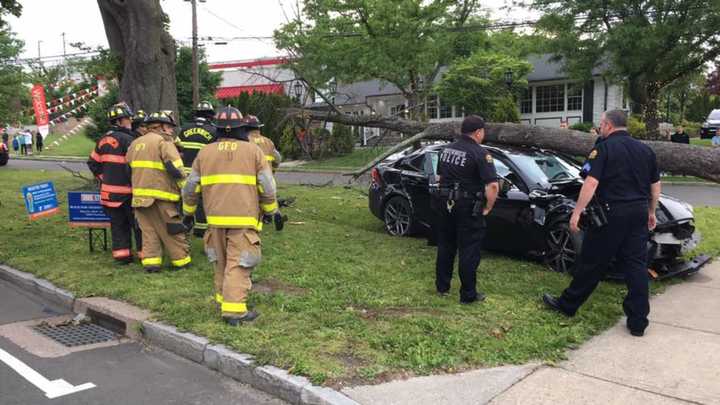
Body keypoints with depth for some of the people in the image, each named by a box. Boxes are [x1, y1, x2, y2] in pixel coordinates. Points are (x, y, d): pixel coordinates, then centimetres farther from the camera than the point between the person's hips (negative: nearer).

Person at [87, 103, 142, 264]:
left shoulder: (103, 139, 11)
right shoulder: (127, 140, -13)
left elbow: (93, 162, 16)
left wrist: (103, 178, 18)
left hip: (109, 190, 7)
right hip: (127, 190, -7)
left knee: (118, 223, 13)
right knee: (138, 223, 2)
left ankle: (121, 254, 15)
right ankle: (144, 253, 6)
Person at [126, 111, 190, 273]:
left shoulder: (135, 143, 17)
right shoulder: (163, 142, -8)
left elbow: (128, 166, 22)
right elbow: (175, 168, -15)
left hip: (139, 195, 7)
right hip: (160, 196, -7)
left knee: (148, 230, 12)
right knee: (172, 231, 4)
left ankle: (150, 261, 8)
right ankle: (181, 260, 13)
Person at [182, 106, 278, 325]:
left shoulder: (205, 152, 10)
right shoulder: (253, 150, 2)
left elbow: (191, 187, 13)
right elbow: (267, 186, 0)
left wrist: (188, 212, 26)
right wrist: (270, 210, 14)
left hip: (216, 218, 3)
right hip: (244, 219, -3)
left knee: (221, 262, 18)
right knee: (238, 264, -3)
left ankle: (223, 299, 28)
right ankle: (234, 309, -6)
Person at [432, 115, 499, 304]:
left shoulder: (447, 149, 8)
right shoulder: (480, 153, -14)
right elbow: (492, 185, -21)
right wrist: (487, 208, -8)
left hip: (445, 204, 7)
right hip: (467, 208, -7)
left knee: (445, 246, 18)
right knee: (469, 251, 2)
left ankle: (442, 286, 28)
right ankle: (468, 294, 9)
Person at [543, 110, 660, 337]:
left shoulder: (604, 148, -8)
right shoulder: (645, 150, 12)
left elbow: (591, 183, -18)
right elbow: (655, 186, 17)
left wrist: (577, 212, -16)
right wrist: (651, 212, 28)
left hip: (611, 213, -6)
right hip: (638, 213, 6)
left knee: (592, 263, 4)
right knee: (636, 265, 6)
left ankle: (568, 305, 18)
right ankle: (638, 322, 9)